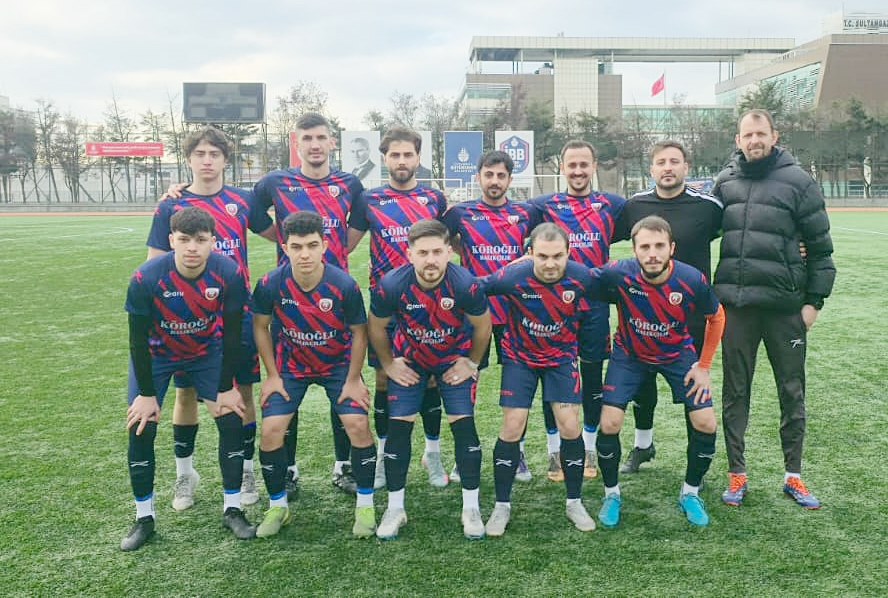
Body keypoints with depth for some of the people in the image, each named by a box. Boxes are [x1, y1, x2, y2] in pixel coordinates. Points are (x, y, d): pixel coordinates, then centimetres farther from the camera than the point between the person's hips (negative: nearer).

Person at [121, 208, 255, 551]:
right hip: (156, 355, -1)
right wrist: (146, 393, -13)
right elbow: (138, 340, -18)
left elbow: (232, 334, -15)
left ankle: (232, 509, 8)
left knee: (232, 420, -7)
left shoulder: (229, 274, -27)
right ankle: (144, 518, 11)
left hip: (208, 352, 1)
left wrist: (226, 388, -11)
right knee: (141, 429, -7)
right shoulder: (145, 279, -31)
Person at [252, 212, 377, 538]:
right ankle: (277, 506, 13)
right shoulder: (271, 284, -22)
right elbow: (261, 326, -4)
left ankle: (365, 505, 5)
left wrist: (353, 379, -8)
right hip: (290, 366, 1)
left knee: (358, 424, -15)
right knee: (271, 430, -10)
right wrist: (272, 375, -4)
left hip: (338, 364, -1)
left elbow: (359, 331, -10)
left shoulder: (344, 285, -25)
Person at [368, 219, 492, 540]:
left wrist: (471, 363, -4)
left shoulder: (466, 285, -31)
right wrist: (389, 364, -2)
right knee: (398, 427, -4)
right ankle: (395, 508, 11)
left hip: (455, 359, -1)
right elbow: (377, 328, -7)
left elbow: (482, 326, -10)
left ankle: (471, 508, 7)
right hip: (409, 360, 1)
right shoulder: (391, 286, -29)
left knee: (464, 425, -8)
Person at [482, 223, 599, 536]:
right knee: (512, 428, -4)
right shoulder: (513, 277, -28)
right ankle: (502, 506, 13)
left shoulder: (582, 277, -22)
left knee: (570, 427, -5)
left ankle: (575, 503, 16)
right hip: (520, 357, -1)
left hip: (562, 357, 1)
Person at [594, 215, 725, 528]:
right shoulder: (619, 274, -31)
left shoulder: (692, 280, -26)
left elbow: (717, 317, -6)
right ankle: (612, 494, 13)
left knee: (705, 423, -8)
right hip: (630, 354, -1)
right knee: (609, 423, -13)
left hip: (678, 354, 1)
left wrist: (704, 366, -4)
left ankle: (690, 493, 18)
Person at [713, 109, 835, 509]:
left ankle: (793, 475, 23)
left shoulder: (797, 181, -2)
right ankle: (736, 473, 20)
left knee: (792, 390, 9)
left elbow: (819, 246, 0)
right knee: (735, 390, 8)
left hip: (785, 304, -2)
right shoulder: (725, 181, 7)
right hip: (735, 303, 2)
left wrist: (815, 299, -4)